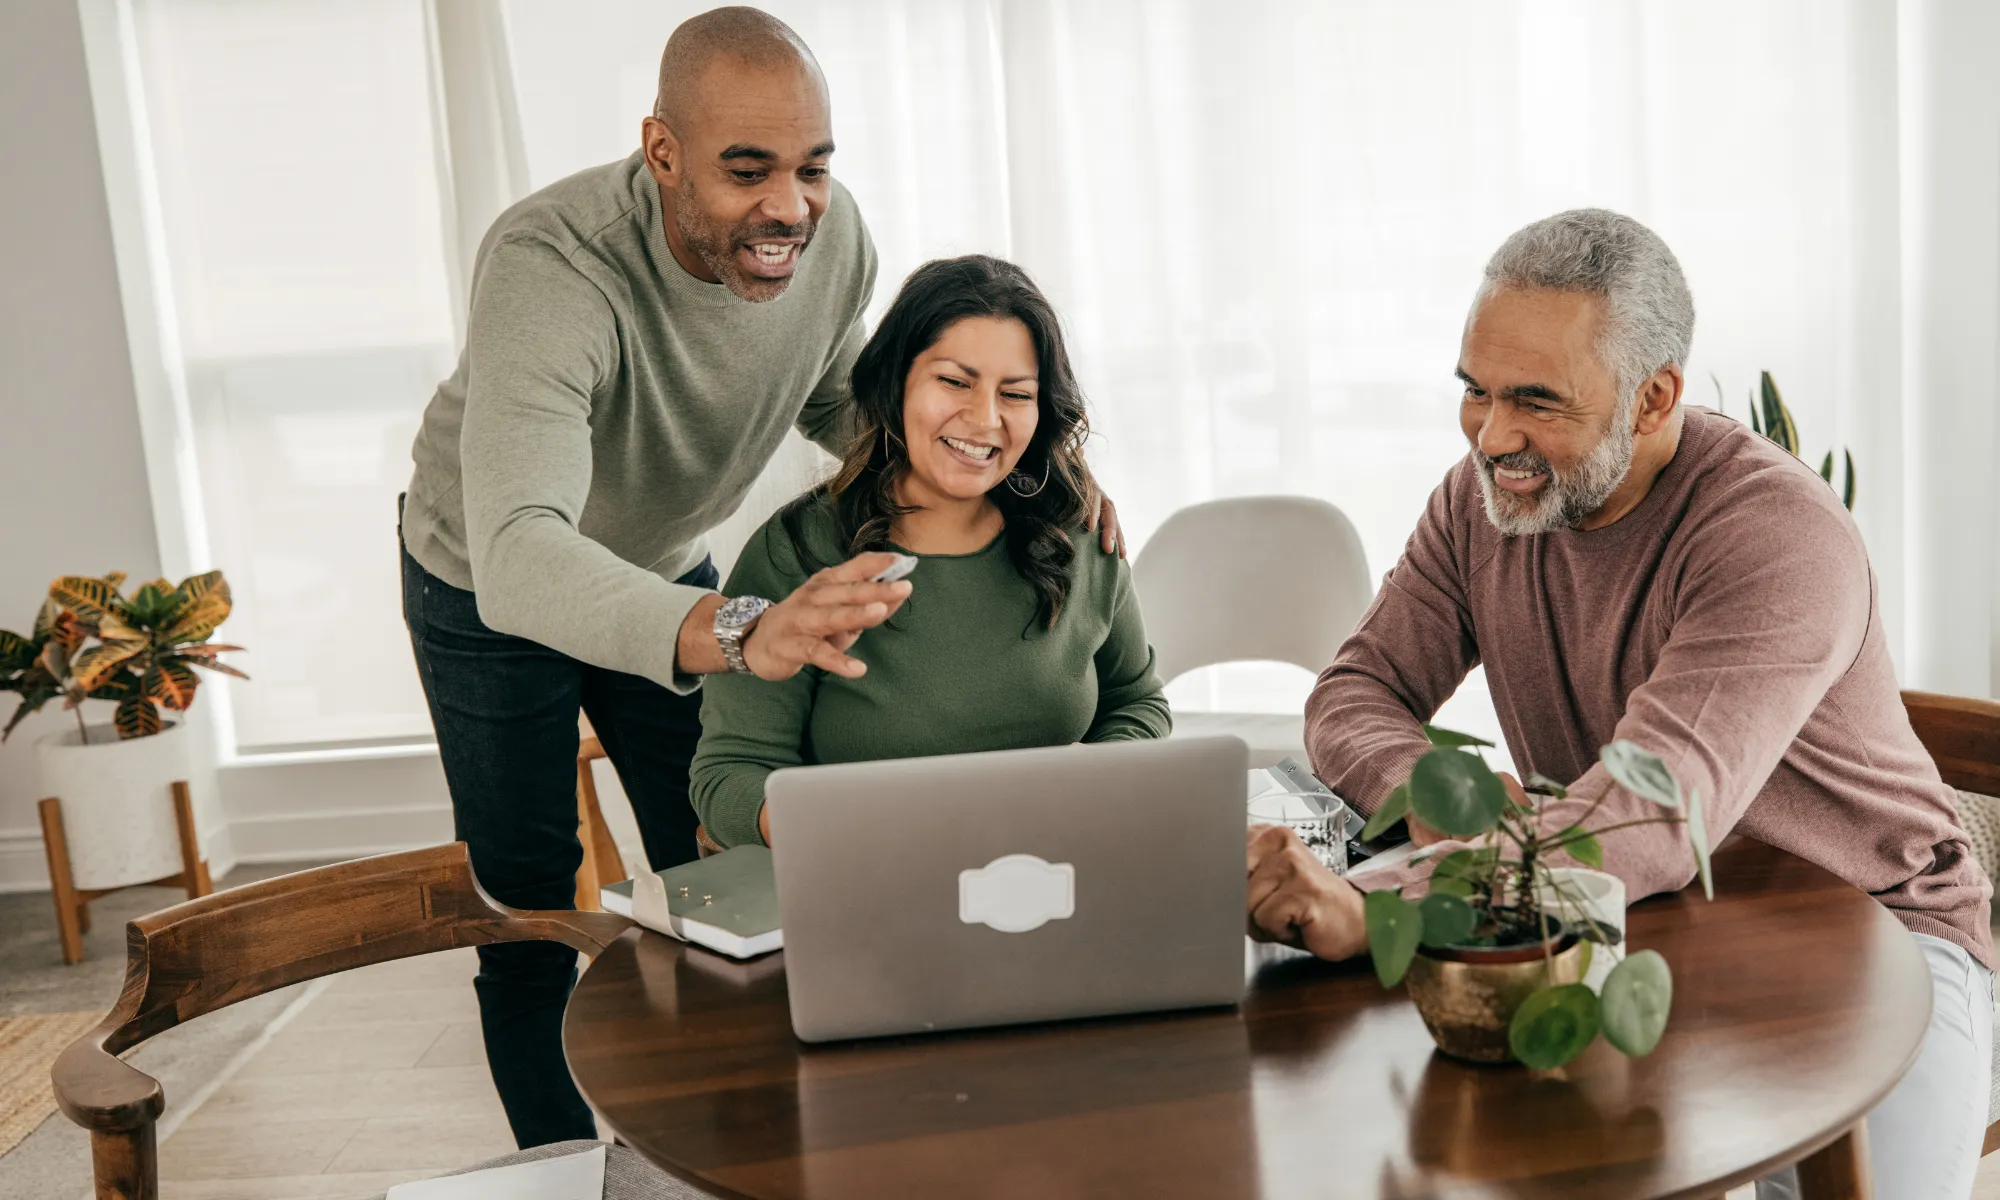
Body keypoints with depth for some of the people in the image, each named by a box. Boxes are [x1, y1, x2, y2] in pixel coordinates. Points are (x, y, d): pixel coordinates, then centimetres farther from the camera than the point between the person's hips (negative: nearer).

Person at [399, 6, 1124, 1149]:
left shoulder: (833, 235, -23)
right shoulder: (552, 268, -41)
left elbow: (835, 394, 0)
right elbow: (517, 559, -53)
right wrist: (736, 632, -72)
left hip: (666, 566, 4)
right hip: (489, 585, -4)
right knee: (529, 911, 5)